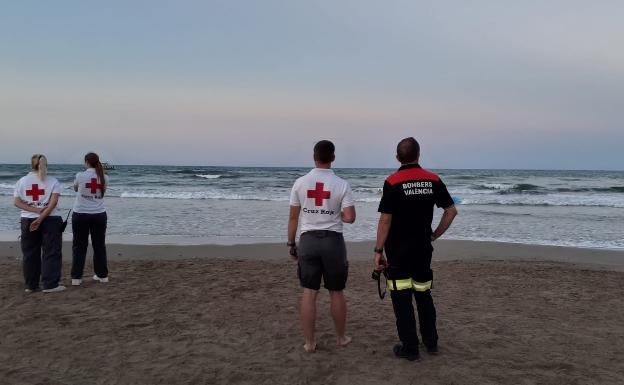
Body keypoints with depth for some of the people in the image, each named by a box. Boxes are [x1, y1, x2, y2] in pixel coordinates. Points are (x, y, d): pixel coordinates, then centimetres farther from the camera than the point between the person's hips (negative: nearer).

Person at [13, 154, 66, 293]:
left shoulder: (22, 181, 5)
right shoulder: (52, 181, -2)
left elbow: (17, 202, -4)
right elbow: (53, 202, -13)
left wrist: (35, 210, -11)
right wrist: (41, 218, -14)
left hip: (28, 220, 3)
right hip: (50, 220, -3)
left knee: (30, 254, 11)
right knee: (51, 253, 2)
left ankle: (31, 285, 16)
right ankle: (50, 285, 0)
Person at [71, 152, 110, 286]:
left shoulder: (80, 176, -8)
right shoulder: (104, 178, -1)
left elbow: (75, 189, 11)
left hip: (81, 215, -2)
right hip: (99, 215, 2)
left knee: (79, 247, 6)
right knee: (99, 245, 13)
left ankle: (76, 277, 7)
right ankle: (102, 275, 19)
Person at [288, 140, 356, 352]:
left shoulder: (301, 182, -1)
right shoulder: (341, 184, -6)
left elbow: (293, 217, 2)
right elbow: (350, 217, -10)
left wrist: (291, 243, 12)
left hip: (308, 240, 1)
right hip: (333, 240, -1)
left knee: (309, 293, 8)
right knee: (336, 292, 13)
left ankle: (309, 342, 14)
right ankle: (341, 337, 27)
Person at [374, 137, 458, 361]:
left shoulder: (392, 183, -12)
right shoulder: (433, 180, 1)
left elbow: (385, 220, -14)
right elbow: (451, 211, 4)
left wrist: (378, 250, -9)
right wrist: (434, 235, 12)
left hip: (398, 250, -4)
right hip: (423, 248, 5)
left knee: (402, 299, 3)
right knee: (424, 294, 18)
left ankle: (409, 348, 9)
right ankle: (431, 342, 28)